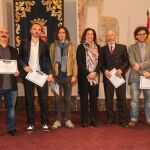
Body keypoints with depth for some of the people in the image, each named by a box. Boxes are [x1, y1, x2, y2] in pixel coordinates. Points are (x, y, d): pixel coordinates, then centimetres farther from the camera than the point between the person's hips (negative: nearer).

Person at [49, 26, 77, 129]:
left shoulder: (71, 46, 7)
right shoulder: (53, 46, 7)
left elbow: (74, 61, 4)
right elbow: (51, 60, 4)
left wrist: (74, 75, -3)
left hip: (68, 75, 0)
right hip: (57, 75, 0)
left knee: (68, 99, 7)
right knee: (58, 99, 5)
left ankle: (68, 120, 16)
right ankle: (58, 120, 14)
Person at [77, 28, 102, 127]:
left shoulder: (97, 47, 11)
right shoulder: (81, 47, 1)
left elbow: (100, 61, 4)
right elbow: (79, 62, -7)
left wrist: (95, 72, -11)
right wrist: (88, 73, -14)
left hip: (95, 76, 3)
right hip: (84, 76, -2)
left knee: (94, 98, 4)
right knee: (84, 98, 1)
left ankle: (94, 119, 13)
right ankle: (85, 120, 8)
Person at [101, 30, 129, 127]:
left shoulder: (122, 47, 7)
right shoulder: (103, 49, 10)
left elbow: (127, 61, 3)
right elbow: (101, 63, 8)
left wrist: (121, 69, -13)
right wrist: (104, 70, -10)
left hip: (120, 76, -1)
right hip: (108, 76, 1)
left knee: (122, 99, 2)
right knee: (109, 99, 5)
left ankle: (123, 120, 11)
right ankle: (110, 119, 16)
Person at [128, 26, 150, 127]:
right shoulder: (131, 48, 5)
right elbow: (132, 62, -6)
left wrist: (140, 65, -17)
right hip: (135, 77, -1)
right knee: (134, 99, 1)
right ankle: (134, 119, 11)